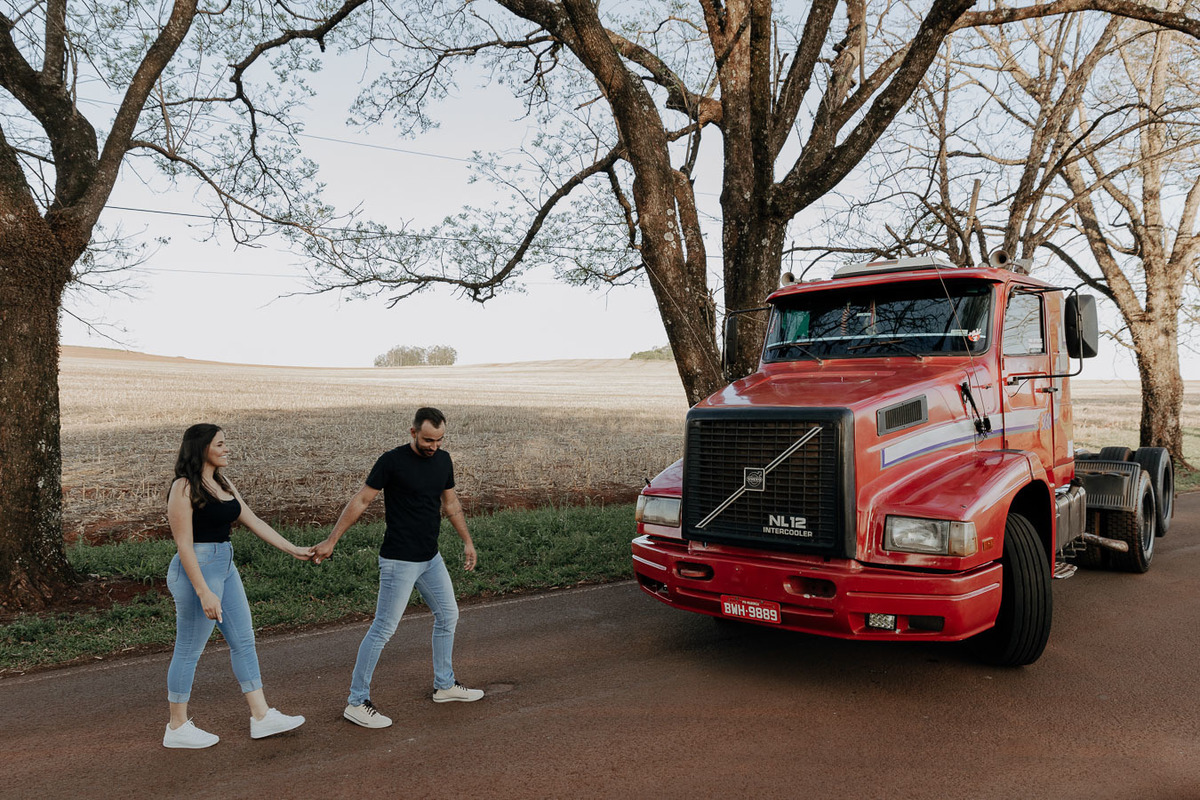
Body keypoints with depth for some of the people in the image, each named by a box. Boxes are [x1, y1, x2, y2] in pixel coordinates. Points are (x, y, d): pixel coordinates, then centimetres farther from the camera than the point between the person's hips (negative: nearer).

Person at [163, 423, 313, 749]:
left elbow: (254, 522, 13)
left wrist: (293, 549, 11)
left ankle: (261, 716, 19)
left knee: (244, 641, 11)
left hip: (225, 566, 9)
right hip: (198, 569, -9)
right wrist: (204, 592, -22)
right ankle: (177, 728, 21)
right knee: (189, 650, 4)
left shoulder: (223, 484, 10)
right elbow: (184, 545, -18)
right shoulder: (184, 488, -14)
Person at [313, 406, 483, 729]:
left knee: (448, 615, 16)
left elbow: (450, 502, 16)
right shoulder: (392, 461, -15)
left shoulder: (443, 460, 4)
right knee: (384, 628, -4)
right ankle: (356, 703, 8)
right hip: (399, 560, -7)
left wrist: (467, 541, 18)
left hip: (431, 558, 8)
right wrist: (330, 541, -11)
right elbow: (360, 500, -11)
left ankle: (445, 685, 33)